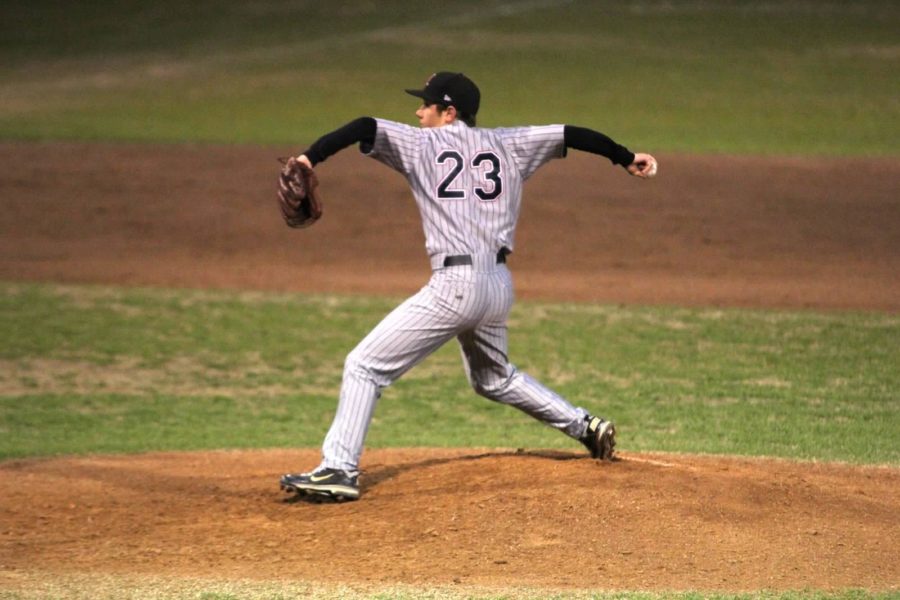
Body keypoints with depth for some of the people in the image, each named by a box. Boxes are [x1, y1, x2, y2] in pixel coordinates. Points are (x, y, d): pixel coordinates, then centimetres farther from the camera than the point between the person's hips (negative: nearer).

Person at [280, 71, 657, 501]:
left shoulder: (422, 144, 2)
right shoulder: (507, 144, 15)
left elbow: (366, 128, -12)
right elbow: (570, 135, 18)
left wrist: (310, 157, -20)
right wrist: (626, 158, 28)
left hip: (455, 285, -7)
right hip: (499, 286, 7)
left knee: (365, 365, -4)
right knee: (494, 379, 32)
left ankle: (339, 469, -15)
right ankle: (586, 427, 31)